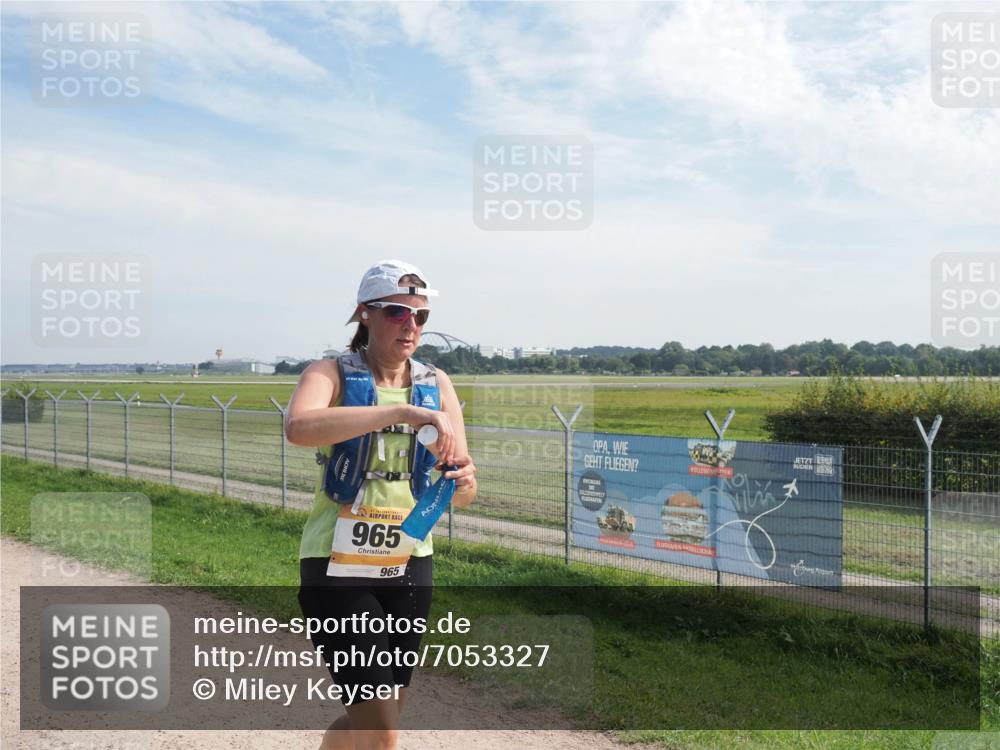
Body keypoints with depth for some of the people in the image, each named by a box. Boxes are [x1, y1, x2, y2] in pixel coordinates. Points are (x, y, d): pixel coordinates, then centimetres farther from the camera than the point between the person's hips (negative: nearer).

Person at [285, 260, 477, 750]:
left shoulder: (437, 384, 3)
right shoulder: (332, 375, -9)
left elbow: (465, 492, 1)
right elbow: (299, 427, -34)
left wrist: (462, 483, -23)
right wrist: (403, 412, -38)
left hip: (409, 566, 5)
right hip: (338, 568, -5)